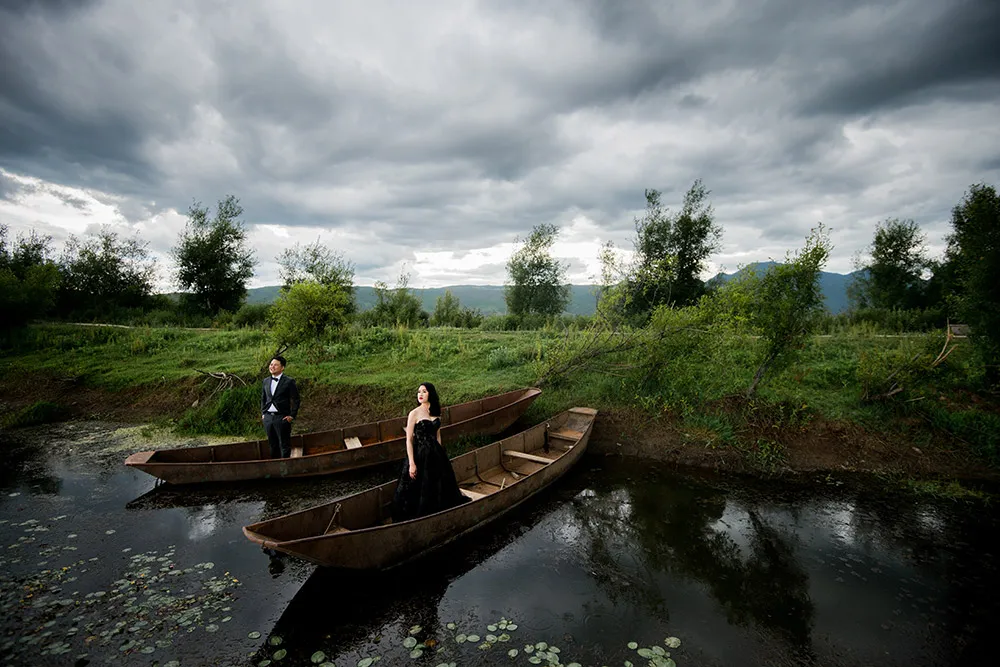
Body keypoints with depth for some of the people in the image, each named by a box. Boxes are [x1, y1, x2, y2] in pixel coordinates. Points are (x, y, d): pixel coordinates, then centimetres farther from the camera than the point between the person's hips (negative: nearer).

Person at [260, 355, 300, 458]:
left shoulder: (289, 382, -6)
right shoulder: (266, 381, 11)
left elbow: (295, 400, -5)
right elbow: (263, 398, 20)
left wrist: (292, 416, -10)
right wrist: (262, 413, 12)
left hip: (282, 418, -5)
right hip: (267, 417, 5)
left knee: (284, 445, 1)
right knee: (273, 445, 14)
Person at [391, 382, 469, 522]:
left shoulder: (436, 413, 5)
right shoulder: (414, 413, -10)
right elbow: (409, 439, -11)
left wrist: (440, 453, 15)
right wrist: (411, 463, -16)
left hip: (436, 454, 6)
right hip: (420, 456, -5)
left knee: (438, 488, 16)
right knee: (419, 491, 4)